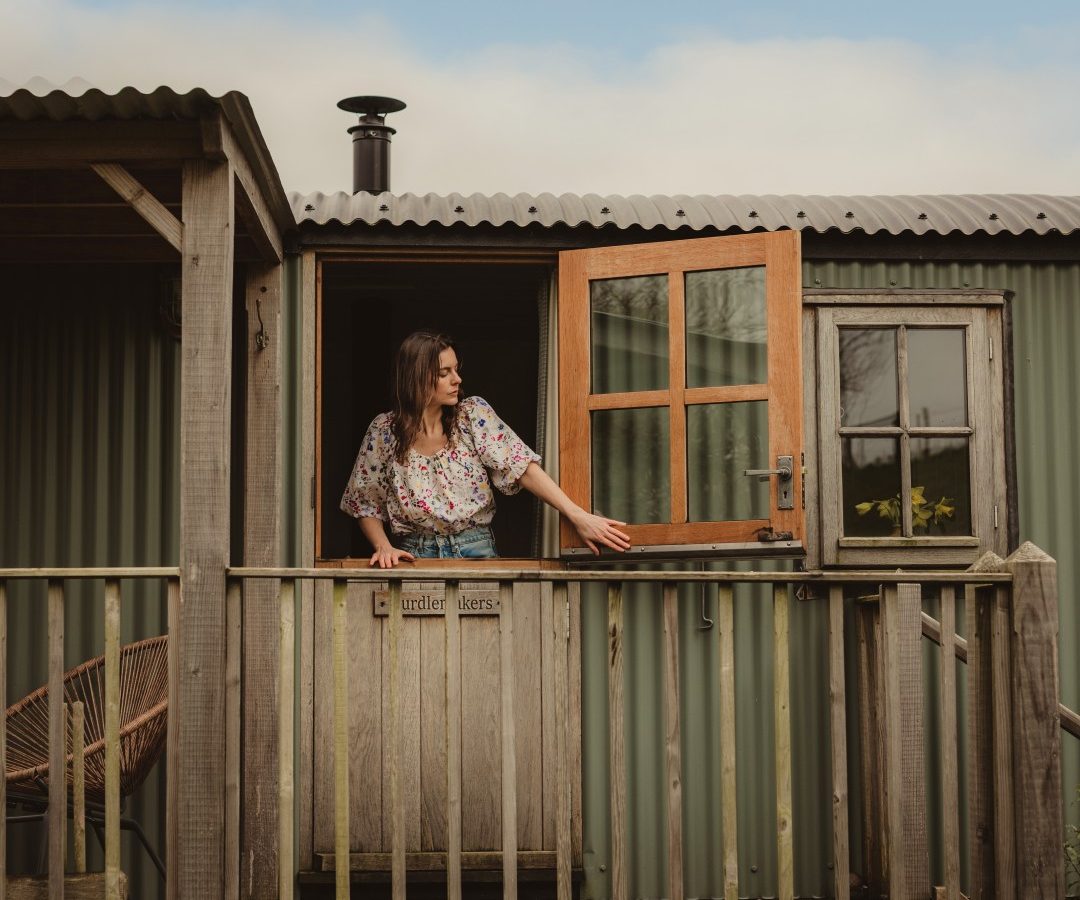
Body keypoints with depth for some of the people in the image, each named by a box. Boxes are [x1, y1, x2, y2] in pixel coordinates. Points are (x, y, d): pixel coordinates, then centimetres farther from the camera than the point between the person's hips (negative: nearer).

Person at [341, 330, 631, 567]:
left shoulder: (473, 414, 2)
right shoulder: (384, 431, 1)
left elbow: (521, 466, -8)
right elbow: (365, 504, 10)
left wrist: (577, 515, -18)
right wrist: (383, 546, -8)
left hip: (475, 549, 1)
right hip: (416, 556, -1)